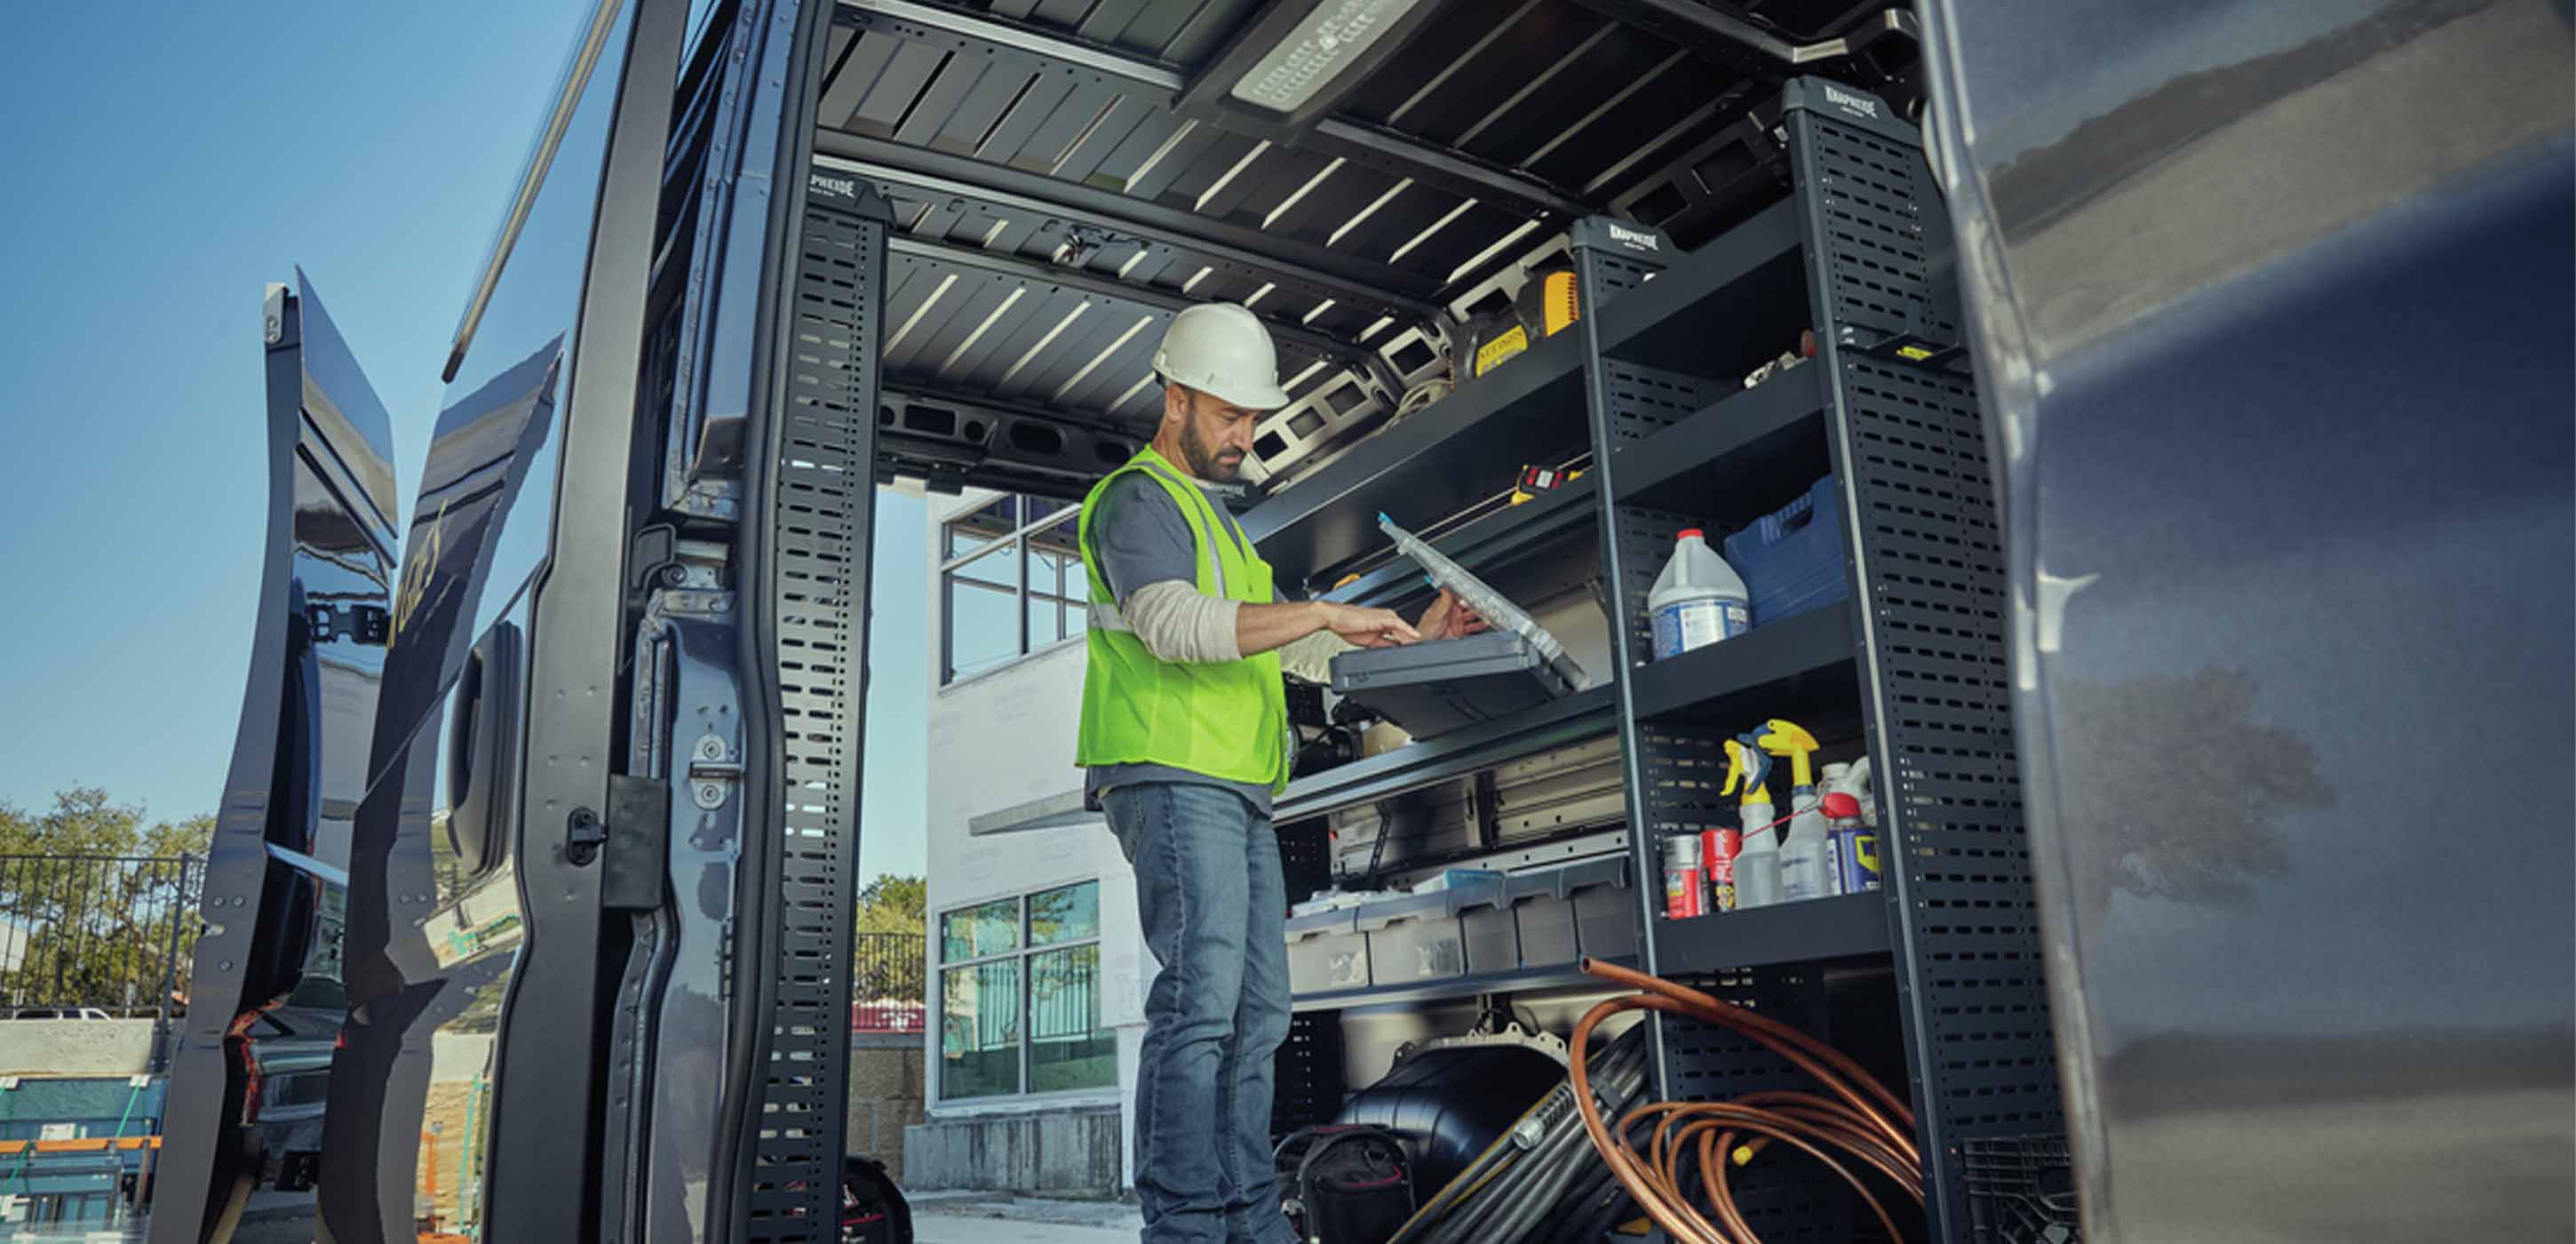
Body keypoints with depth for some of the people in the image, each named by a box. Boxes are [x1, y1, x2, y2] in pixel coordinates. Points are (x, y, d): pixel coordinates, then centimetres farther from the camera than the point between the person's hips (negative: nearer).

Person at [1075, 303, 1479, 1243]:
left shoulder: (1211, 518, 27)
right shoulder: (1138, 501, -3)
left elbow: (1297, 651, 27)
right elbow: (1174, 625, -23)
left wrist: (1413, 636, 15)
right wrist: (1330, 614, -24)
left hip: (1236, 796, 10)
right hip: (1173, 781, -10)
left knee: (1256, 1014, 8)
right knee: (1201, 998, -15)